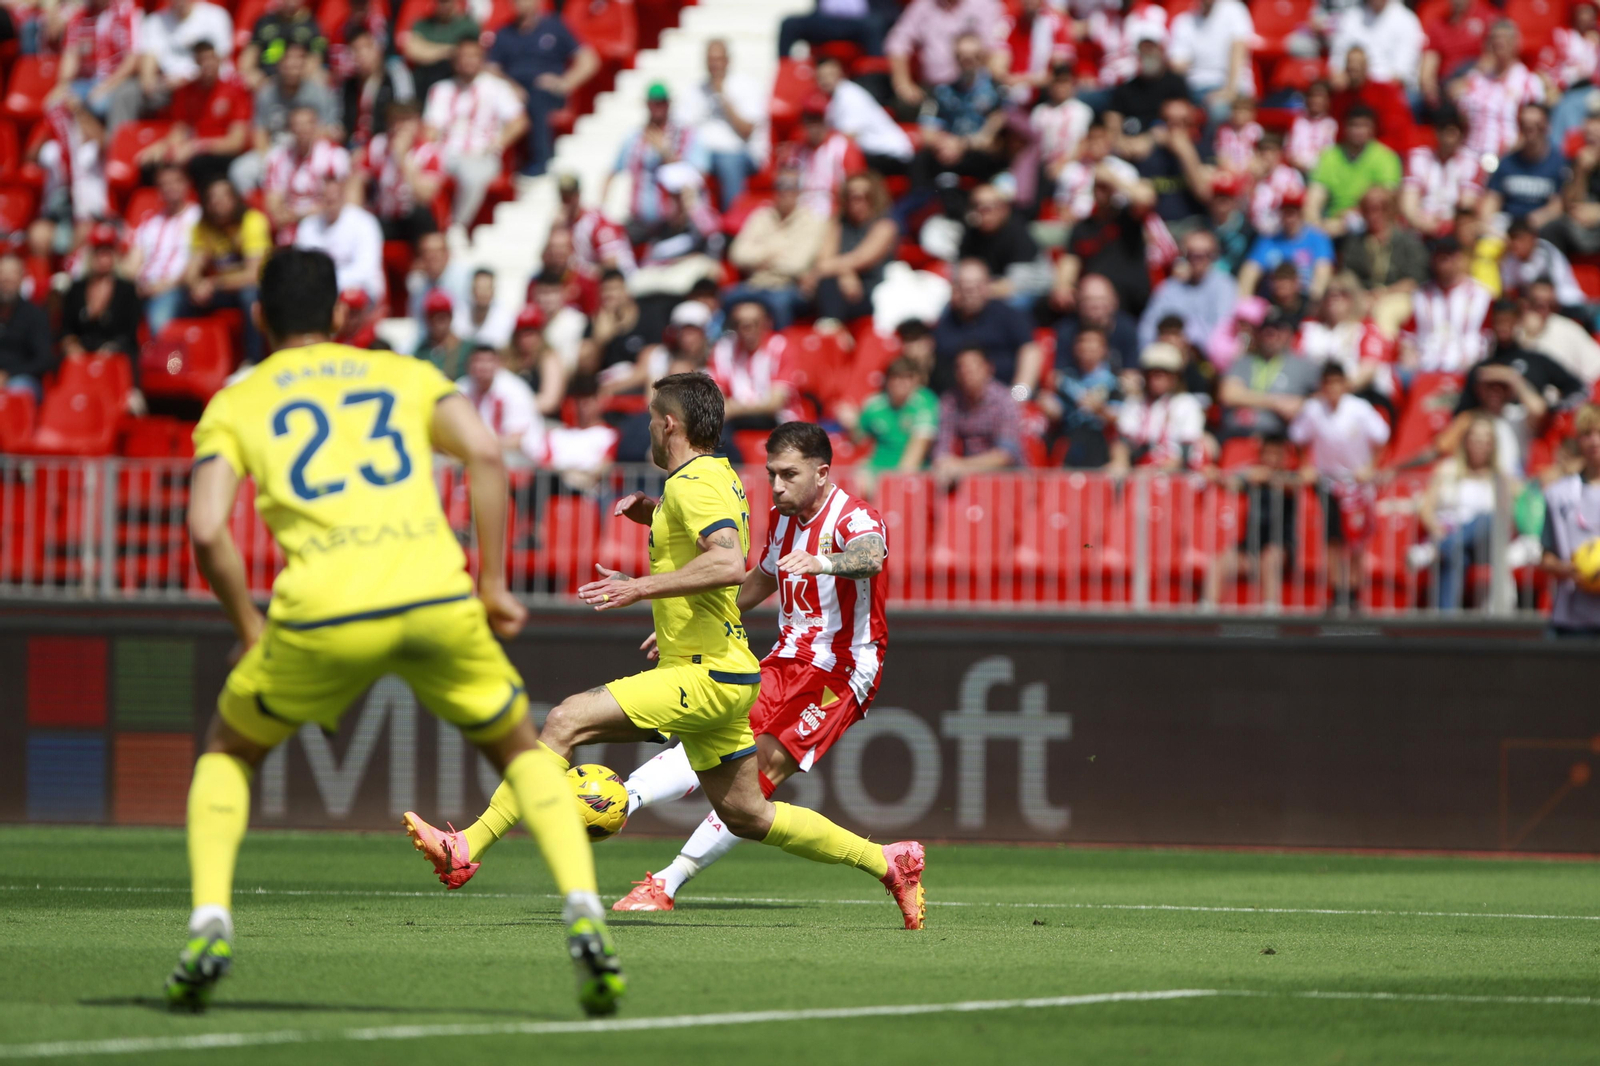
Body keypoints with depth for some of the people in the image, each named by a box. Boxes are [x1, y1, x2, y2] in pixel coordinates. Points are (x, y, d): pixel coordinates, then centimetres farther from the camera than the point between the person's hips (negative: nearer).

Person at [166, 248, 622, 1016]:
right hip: (436, 598, 1)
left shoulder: (234, 405, 19)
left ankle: (210, 924, 6)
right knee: (520, 748, 22)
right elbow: (484, 452, 4)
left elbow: (207, 530, 2)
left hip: (324, 611, -1)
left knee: (230, 748, 25)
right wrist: (493, 585, 7)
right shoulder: (404, 375, 23)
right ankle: (583, 913, -1)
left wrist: (249, 629, 16)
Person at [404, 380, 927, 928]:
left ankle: (469, 846, -24)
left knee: (567, 721, -18)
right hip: (719, 677, 10)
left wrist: (642, 587, -30)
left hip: (708, 678, -10)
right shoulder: (720, 476, 15)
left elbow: (729, 563, -30)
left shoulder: (693, 485, -14)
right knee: (746, 815, 17)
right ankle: (887, 862, 22)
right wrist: (651, 512, 19)